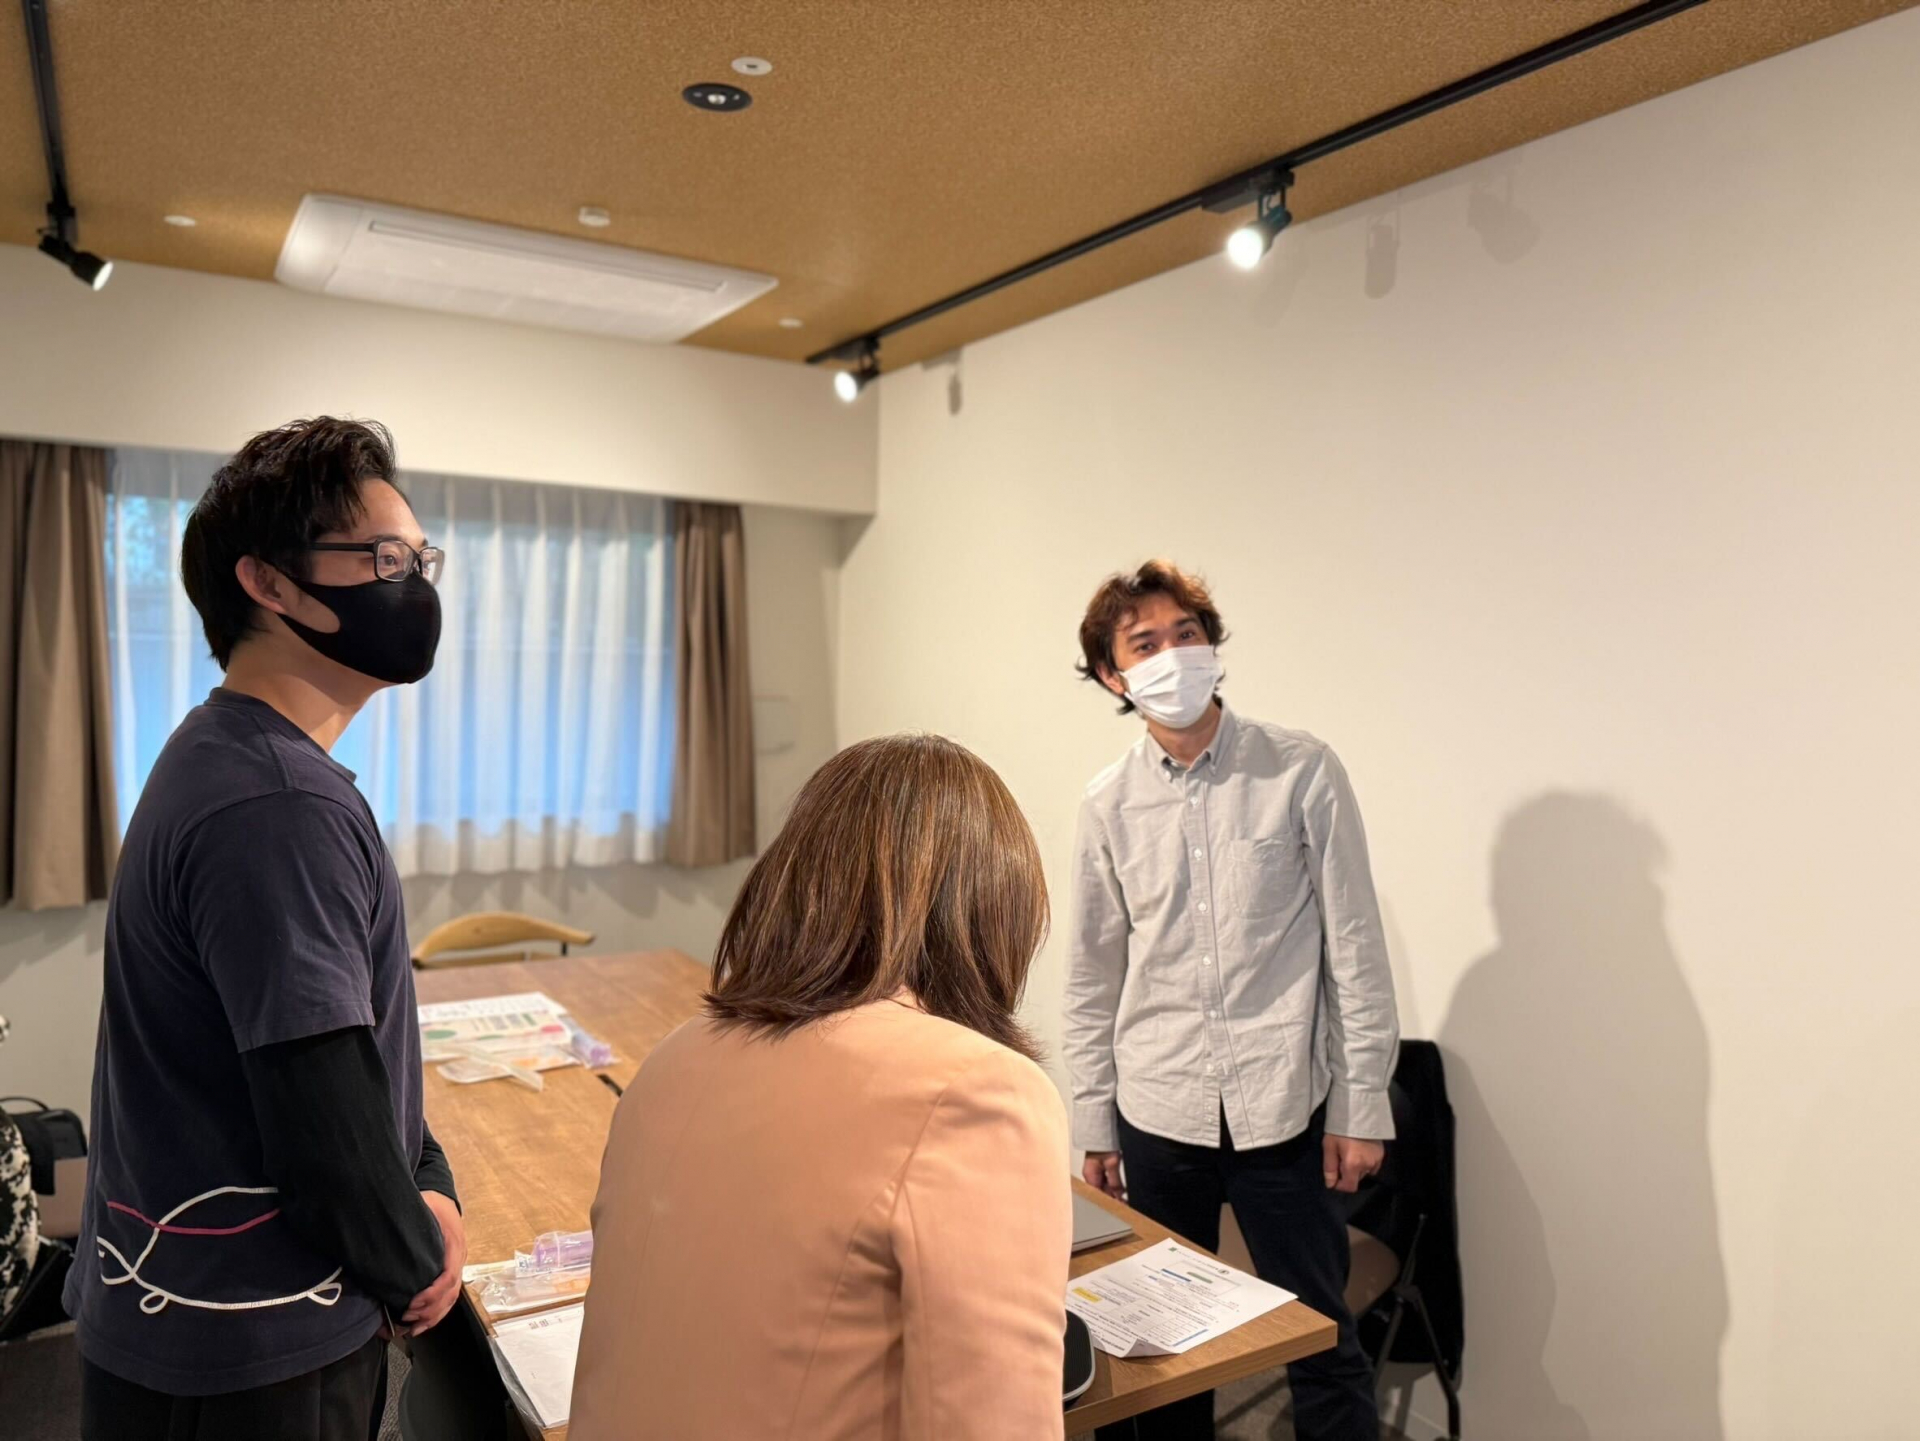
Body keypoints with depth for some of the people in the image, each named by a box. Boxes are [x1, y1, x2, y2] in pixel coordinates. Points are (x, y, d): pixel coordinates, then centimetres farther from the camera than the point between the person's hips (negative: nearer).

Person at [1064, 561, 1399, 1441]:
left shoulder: (1301, 772, -6)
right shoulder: (1108, 803, 1)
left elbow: (1355, 947, -3)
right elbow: (1093, 978, 7)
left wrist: (1361, 1104, -3)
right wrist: (1095, 1122, 7)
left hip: (1282, 1109, -2)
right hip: (1156, 1113, 3)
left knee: (1322, 1345, 7)